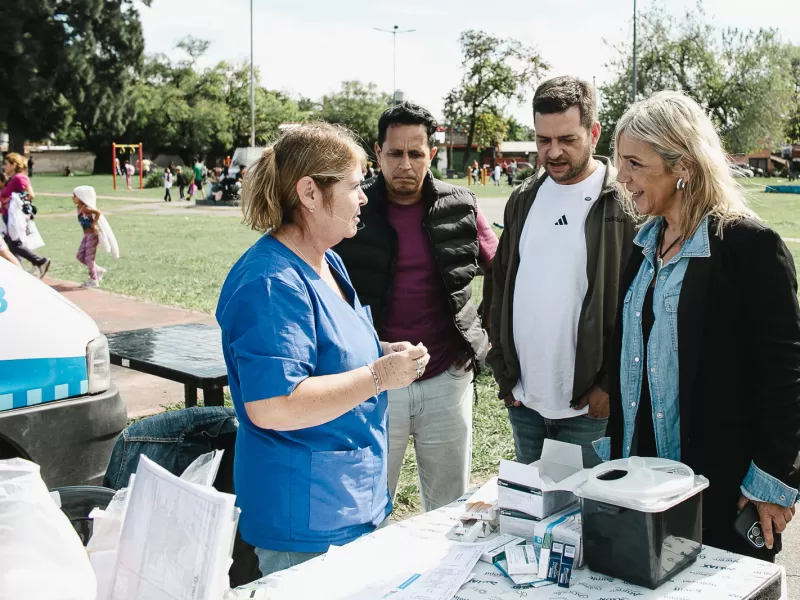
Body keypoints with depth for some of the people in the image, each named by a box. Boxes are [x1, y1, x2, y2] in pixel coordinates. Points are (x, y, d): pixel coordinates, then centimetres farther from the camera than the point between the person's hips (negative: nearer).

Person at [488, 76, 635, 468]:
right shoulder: (524, 200, 8)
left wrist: (612, 385, -14)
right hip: (523, 402, 6)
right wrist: (504, 373, 10)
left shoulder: (624, 202, -10)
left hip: (590, 406, -6)